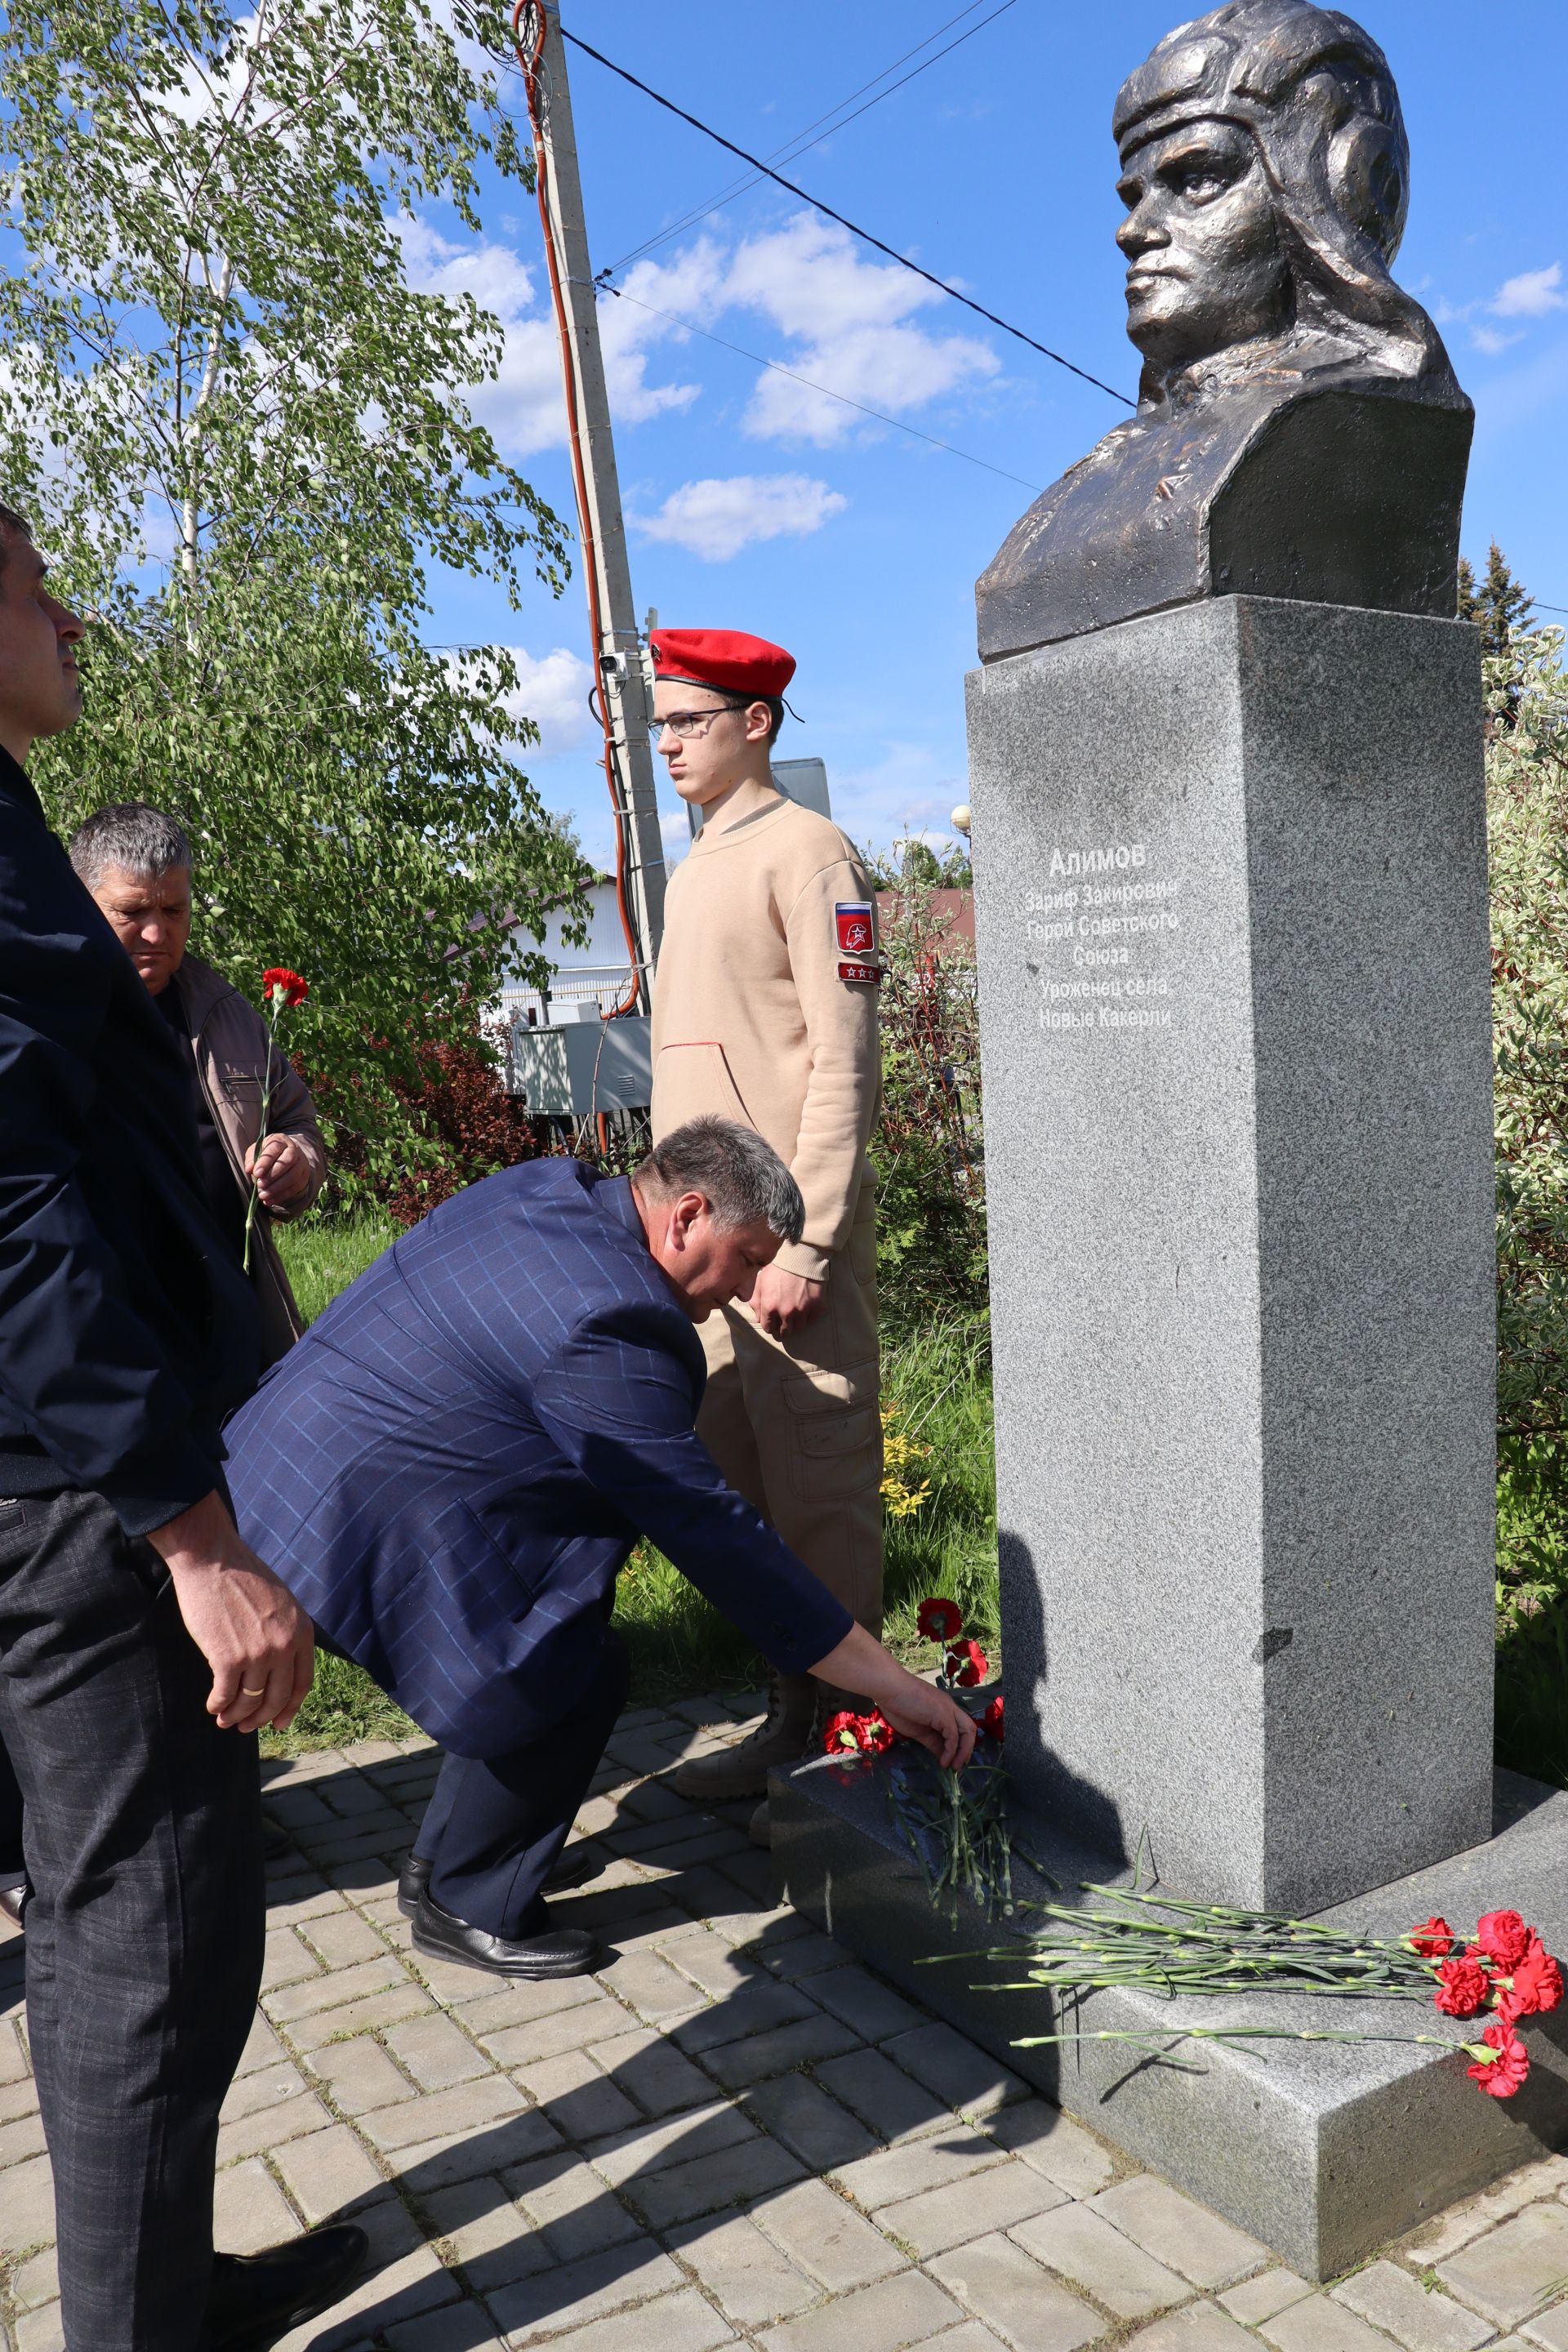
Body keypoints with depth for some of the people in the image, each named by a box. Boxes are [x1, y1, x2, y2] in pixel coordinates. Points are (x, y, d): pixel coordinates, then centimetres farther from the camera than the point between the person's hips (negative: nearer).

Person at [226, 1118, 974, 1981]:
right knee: (574, 1671, -8)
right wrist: (891, 1684, -15)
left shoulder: (547, 1189, 3)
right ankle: (467, 1909, 14)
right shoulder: (608, 1333, -25)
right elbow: (717, 1537, -22)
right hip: (338, 1518, -10)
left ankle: (444, 1859, 26)